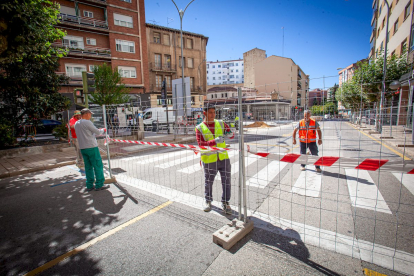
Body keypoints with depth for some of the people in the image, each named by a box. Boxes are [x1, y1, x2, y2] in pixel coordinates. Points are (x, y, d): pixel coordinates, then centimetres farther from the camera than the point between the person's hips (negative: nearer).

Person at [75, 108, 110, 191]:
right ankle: (99, 185, 4)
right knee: (98, 166, 0)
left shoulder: (76, 123, 13)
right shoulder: (87, 122, -12)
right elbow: (98, 132, -9)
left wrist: (99, 131, 19)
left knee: (88, 167, 13)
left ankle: (89, 185, 17)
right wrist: (103, 130, 12)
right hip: (91, 147, -8)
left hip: (82, 148, 8)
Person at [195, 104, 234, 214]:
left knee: (226, 181, 7)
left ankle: (225, 202, 28)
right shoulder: (199, 128, -3)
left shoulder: (221, 124, 7)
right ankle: (208, 200, 39)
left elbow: (231, 135, 6)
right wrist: (215, 141, -28)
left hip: (223, 158, 3)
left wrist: (229, 134, -18)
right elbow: (201, 144, -15)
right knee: (208, 182, 14)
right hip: (209, 160, -2)